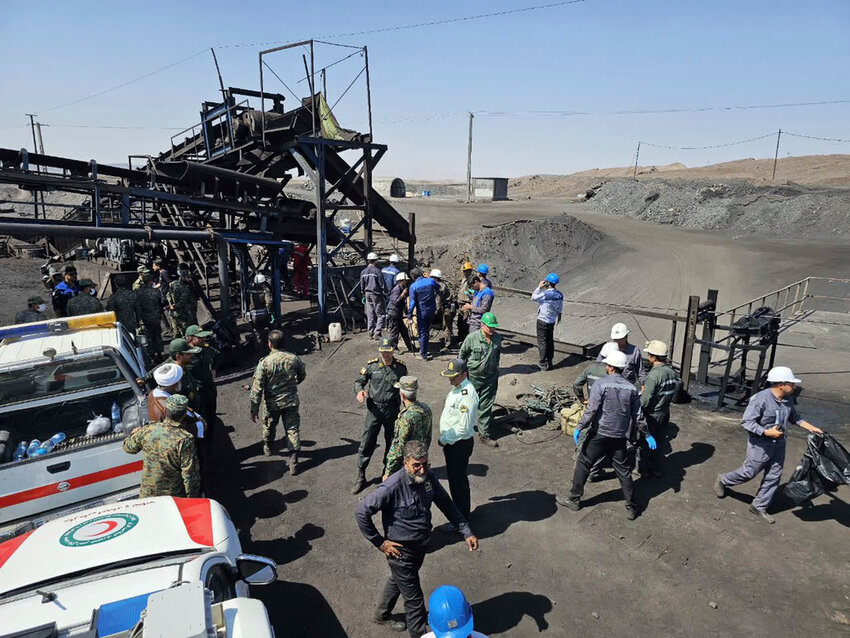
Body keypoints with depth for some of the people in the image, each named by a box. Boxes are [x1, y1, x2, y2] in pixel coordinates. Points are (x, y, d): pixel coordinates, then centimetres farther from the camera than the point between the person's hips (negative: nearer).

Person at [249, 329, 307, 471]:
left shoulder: (264, 363, -19)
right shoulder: (293, 359, -10)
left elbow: (257, 388, -17)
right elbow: (302, 376, 9)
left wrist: (254, 409, -9)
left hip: (272, 403, -1)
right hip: (291, 401, 1)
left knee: (269, 425, 25)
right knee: (293, 429, 7)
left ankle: (267, 447, 51)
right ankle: (293, 462, 4)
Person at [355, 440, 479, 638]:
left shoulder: (428, 477, -12)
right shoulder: (392, 487, -32)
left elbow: (446, 504, 1)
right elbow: (361, 512, -26)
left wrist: (467, 532, -3)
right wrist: (380, 542, -19)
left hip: (421, 545, 7)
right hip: (401, 550, -7)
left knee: (398, 581, 30)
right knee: (414, 599, 5)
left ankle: (381, 615, 56)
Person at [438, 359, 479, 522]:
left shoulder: (467, 395, -26)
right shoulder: (457, 388, 5)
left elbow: (464, 427, -27)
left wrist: (444, 440, -17)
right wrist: (445, 439, 13)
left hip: (460, 444, -10)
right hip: (451, 441, 10)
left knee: (457, 480, 5)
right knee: (453, 477, 24)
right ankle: (460, 510, 43)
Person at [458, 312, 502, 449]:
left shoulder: (497, 338, -3)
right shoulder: (472, 337, -15)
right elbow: (462, 354, -2)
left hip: (491, 377, 3)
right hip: (473, 376, -3)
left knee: (486, 407, 6)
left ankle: (484, 435, 16)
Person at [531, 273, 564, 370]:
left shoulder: (545, 294, -24)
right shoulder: (559, 295, -1)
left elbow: (533, 297, -10)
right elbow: (560, 309, 8)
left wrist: (539, 287, -6)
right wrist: (558, 317, 21)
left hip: (543, 321, -7)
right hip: (552, 321, 7)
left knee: (542, 341, 2)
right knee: (550, 340, 16)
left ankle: (543, 363, 6)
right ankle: (549, 361, 24)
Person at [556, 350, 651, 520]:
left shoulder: (601, 384, -13)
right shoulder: (631, 388, 1)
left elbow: (591, 410, -18)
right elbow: (638, 415, 5)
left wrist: (579, 428, -11)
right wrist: (647, 435, 16)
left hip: (599, 435, -4)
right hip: (621, 437, 4)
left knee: (583, 465, 10)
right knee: (624, 472, 14)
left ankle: (574, 500, 19)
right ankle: (631, 508, 22)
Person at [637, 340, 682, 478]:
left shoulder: (653, 375, -26)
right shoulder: (672, 372, -3)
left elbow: (645, 400, -24)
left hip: (651, 415, -7)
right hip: (665, 413, 7)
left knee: (644, 442, 11)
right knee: (660, 441, 19)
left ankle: (642, 469, 23)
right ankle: (656, 469, 32)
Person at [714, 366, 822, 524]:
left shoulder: (788, 400, 0)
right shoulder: (760, 399, -25)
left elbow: (794, 418, 18)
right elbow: (746, 422, -24)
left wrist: (812, 428, 9)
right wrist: (767, 432, -28)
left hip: (778, 444, 8)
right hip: (760, 444, -8)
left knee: (773, 477, 12)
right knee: (748, 473, 6)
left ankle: (759, 506, 27)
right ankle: (722, 480, 33)